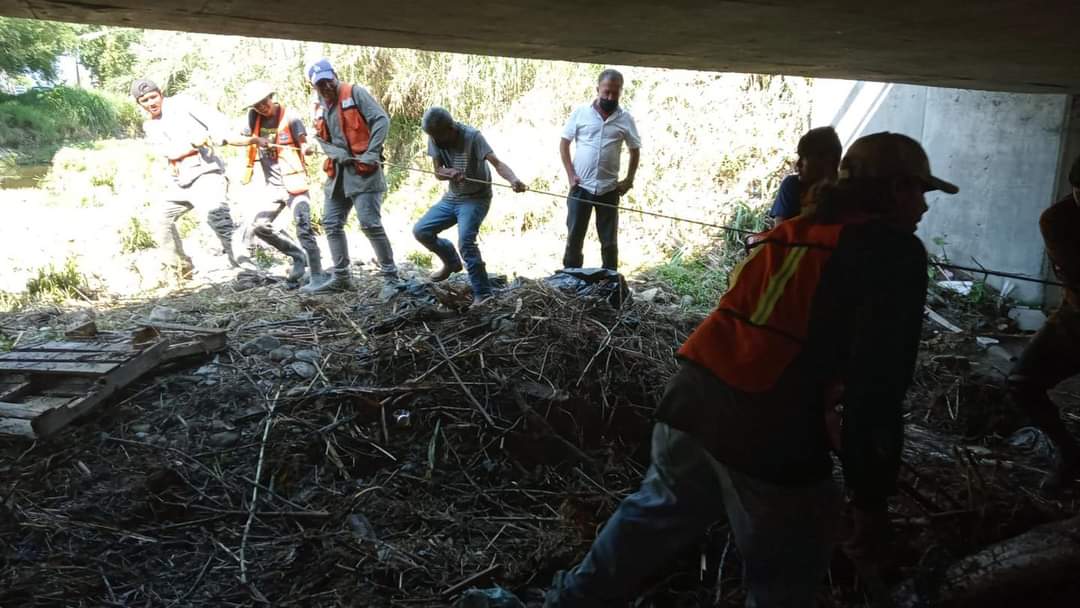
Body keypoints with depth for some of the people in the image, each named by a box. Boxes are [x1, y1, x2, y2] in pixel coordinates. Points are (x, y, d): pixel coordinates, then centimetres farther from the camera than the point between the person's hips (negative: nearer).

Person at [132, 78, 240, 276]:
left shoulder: (181, 104, 3)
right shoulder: (149, 127, 15)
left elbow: (216, 120, -9)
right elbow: (169, 151, -4)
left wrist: (214, 139, -32)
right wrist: (195, 142, -23)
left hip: (206, 173, -8)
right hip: (181, 182, 8)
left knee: (216, 216, -29)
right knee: (161, 221, 16)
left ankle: (242, 260, -33)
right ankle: (182, 266, 33)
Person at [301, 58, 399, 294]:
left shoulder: (355, 93, -3)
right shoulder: (320, 108, 17)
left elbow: (381, 119, -11)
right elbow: (321, 139, 11)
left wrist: (371, 154, -17)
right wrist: (340, 155, -9)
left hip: (363, 169, -8)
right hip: (338, 171, 8)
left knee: (370, 223, -14)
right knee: (332, 224, 8)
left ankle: (391, 275, -4)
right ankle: (340, 277, 15)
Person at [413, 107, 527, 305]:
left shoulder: (472, 136, -24)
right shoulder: (434, 139, -8)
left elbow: (497, 163, -35)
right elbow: (438, 172, -5)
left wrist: (513, 180, -56)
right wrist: (451, 173, -29)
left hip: (475, 198, -7)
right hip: (451, 198, 7)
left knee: (466, 241, -26)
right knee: (421, 231, 3)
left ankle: (483, 294, -16)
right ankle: (452, 261, 28)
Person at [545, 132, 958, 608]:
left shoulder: (793, 228, 18)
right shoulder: (894, 250, -2)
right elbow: (877, 384, -10)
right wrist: (871, 500, -3)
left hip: (691, 398, 7)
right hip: (770, 430, -7)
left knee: (658, 511, 28)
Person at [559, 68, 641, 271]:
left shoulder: (625, 119, 2)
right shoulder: (580, 113, -1)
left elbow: (635, 150, 11)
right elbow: (564, 143, 4)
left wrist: (629, 180, 2)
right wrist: (570, 175, -5)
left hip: (609, 189, 1)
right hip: (580, 187, -1)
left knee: (609, 241, 7)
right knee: (574, 237, 3)